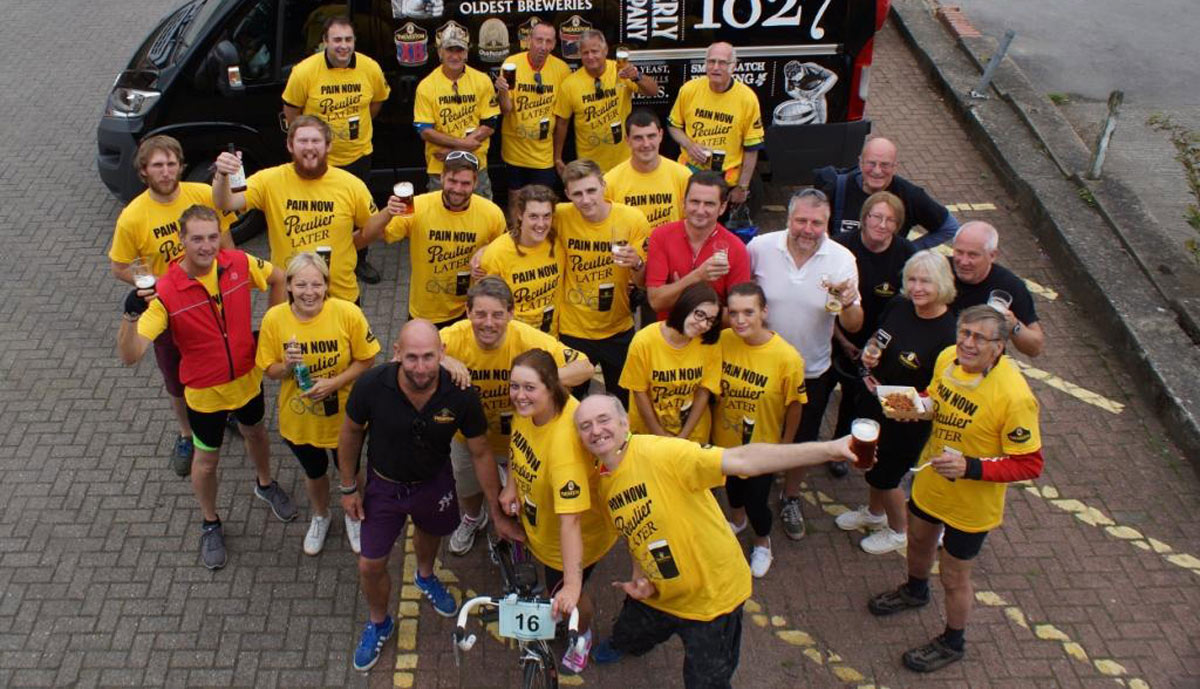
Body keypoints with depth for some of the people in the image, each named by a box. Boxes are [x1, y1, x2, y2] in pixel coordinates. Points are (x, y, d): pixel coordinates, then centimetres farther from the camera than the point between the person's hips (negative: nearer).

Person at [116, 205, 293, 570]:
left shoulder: (239, 263, -20)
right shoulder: (165, 292, -29)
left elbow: (277, 279, 3)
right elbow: (130, 355, -34)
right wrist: (131, 314, -51)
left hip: (247, 377, 3)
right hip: (205, 391, -3)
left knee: (255, 432, 30)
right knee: (207, 459, 18)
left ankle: (265, 484, 61)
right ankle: (210, 524, 45)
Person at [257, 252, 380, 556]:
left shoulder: (348, 313, -24)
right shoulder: (274, 319, -19)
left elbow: (365, 359, -13)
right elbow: (270, 371, -8)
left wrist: (334, 382, -26)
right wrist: (287, 366, -29)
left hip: (344, 415, -1)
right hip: (298, 419, 1)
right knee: (314, 471, 28)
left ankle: (353, 516, 56)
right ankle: (320, 516, 59)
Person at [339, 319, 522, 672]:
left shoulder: (461, 395, -30)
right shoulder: (372, 386, -32)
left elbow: (481, 453, -15)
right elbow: (350, 432, -10)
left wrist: (498, 514, -8)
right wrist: (348, 487, -2)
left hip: (434, 482, 1)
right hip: (383, 484, -1)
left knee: (430, 530, 30)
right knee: (370, 566, 8)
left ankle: (425, 576, 67)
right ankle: (378, 623, 42)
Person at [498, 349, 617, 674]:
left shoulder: (564, 438, -43)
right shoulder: (529, 407, -21)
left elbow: (570, 520, -43)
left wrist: (572, 586, -42)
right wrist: (511, 484, -2)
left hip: (577, 535, -6)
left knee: (562, 596, 14)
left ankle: (583, 634, 47)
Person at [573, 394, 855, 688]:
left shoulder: (659, 452, -30)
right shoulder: (604, 482, -4)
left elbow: (742, 461, -41)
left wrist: (830, 449, -51)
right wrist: (639, 576, -4)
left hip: (712, 595, -7)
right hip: (657, 593, 7)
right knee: (627, 640, 31)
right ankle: (623, 642, 66)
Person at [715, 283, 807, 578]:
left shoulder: (787, 357, -29)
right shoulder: (722, 340, -20)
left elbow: (794, 406, -14)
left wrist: (785, 443, -3)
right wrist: (715, 423, 4)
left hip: (763, 444, -3)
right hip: (725, 439, 4)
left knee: (756, 501, 11)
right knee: (732, 485, 29)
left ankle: (762, 542, 46)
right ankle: (737, 519, 63)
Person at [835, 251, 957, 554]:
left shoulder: (948, 335, -28)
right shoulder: (898, 306, -9)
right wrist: (868, 356, -11)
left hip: (907, 419, -6)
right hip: (873, 401, 6)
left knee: (885, 473, 13)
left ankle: (899, 531, 42)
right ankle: (874, 512, 56)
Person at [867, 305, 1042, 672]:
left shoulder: (1014, 397, -34)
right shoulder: (948, 357, -15)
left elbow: (1029, 464, -25)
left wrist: (970, 467, -36)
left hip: (971, 502, -6)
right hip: (930, 480, 6)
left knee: (953, 577, 15)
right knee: (919, 541, 32)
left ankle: (952, 643, 44)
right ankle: (915, 590, 65)